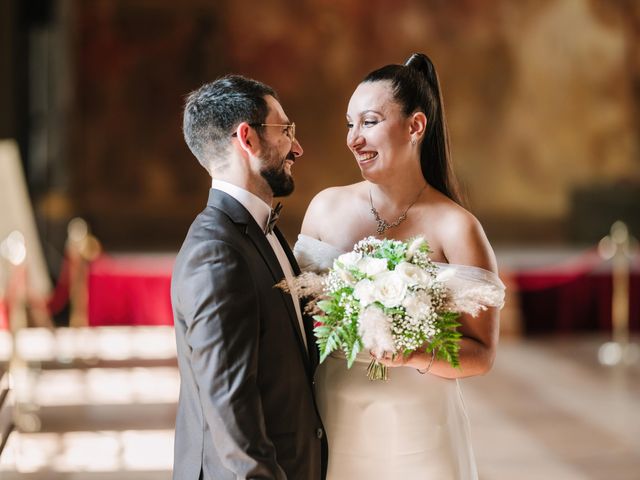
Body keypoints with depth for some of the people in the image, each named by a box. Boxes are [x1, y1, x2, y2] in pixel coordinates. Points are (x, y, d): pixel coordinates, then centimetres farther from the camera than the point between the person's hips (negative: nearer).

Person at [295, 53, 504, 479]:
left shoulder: (456, 228, -11)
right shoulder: (326, 207, 0)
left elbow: (481, 354, -9)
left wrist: (413, 355, -26)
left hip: (415, 435, -3)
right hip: (333, 425, 3)